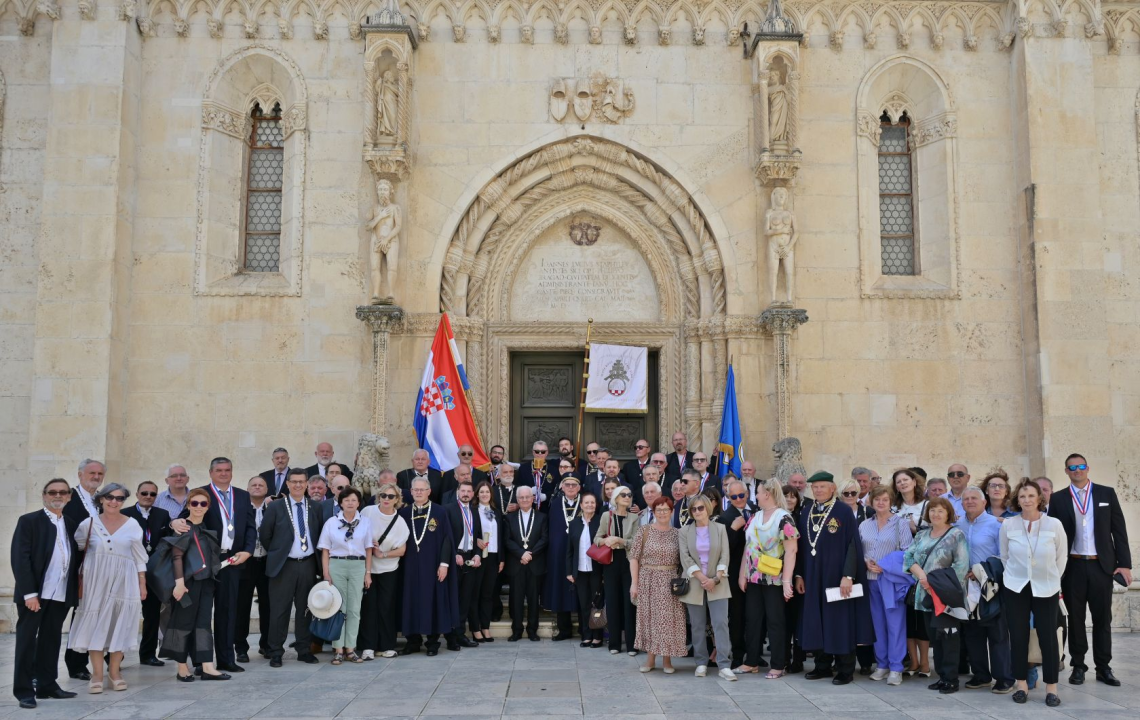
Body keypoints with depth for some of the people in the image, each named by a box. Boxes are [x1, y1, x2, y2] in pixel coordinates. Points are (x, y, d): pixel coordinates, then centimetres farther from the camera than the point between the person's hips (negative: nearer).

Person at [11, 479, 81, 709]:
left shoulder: (71, 524, 13)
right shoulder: (28, 521, -4)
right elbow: (20, 558, -10)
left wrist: (76, 588, 2)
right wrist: (29, 592, -17)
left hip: (61, 595, 5)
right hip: (34, 593, -5)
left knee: (51, 641, 11)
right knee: (27, 641, 2)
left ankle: (47, 685, 20)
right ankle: (24, 690, 7)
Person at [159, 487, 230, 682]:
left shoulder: (207, 528, 13)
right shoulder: (183, 527, -6)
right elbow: (176, 556, -12)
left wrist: (213, 578, 10)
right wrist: (179, 582, -20)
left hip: (206, 581, 6)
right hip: (189, 581, -6)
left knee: (203, 622, 3)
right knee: (184, 622, 1)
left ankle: (207, 667, 0)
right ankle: (182, 667, 9)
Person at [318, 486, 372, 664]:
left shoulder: (365, 523, 4)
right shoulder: (331, 522, 2)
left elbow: (368, 550, 5)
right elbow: (325, 550, 3)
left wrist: (368, 573, 0)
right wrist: (326, 573, -4)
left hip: (358, 566, 1)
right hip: (336, 565, -1)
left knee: (354, 609, 4)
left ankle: (350, 648, 11)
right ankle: (338, 649, 6)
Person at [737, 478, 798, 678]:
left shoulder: (784, 518, -12)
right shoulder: (755, 517, 10)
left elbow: (790, 551, -15)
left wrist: (787, 581, -18)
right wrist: (742, 574, 9)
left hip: (774, 579, -7)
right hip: (753, 578, 7)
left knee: (775, 621, 1)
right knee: (753, 620, 10)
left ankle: (779, 665, 10)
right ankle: (752, 662, 19)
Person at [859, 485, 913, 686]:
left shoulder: (901, 523, -1)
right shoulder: (864, 525, 11)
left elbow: (907, 552, -7)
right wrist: (866, 562, -8)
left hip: (892, 579, -4)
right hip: (871, 579, 4)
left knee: (895, 623, -4)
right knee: (877, 622, 8)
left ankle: (896, 667, 1)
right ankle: (881, 664, 16)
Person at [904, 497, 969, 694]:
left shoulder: (956, 535, -4)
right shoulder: (922, 534, 13)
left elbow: (961, 565, -12)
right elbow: (908, 556, 7)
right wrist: (921, 575, -10)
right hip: (926, 594, 6)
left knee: (947, 635, -4)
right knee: (933, 636, 10)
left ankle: (951, 679, 3)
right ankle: (941, 675, 19)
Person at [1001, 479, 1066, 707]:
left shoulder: (1054, 524, -9)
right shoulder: (1007, 525, -5)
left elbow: (1062, 557, 2)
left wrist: (1051, 579, 7)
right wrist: (1015, 575, 10)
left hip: (1046, 589, -1)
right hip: (1015, 588, 1)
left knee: (1048, 637, 0)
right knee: (1018, 637, 4)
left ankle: (1051, 687, 11)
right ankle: (1022, 685, 14)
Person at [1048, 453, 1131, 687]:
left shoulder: (1107, 493, 4)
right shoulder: (1058, 498, 3)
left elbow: (1119, 530, 2)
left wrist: (1124, 563, -4)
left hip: (1102, 565, 0)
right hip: (1072, 566, 0)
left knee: (1102, 618, 6)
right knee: (1075, 618, 7)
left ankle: (1104, 668, 15)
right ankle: (1078, 666, 16)